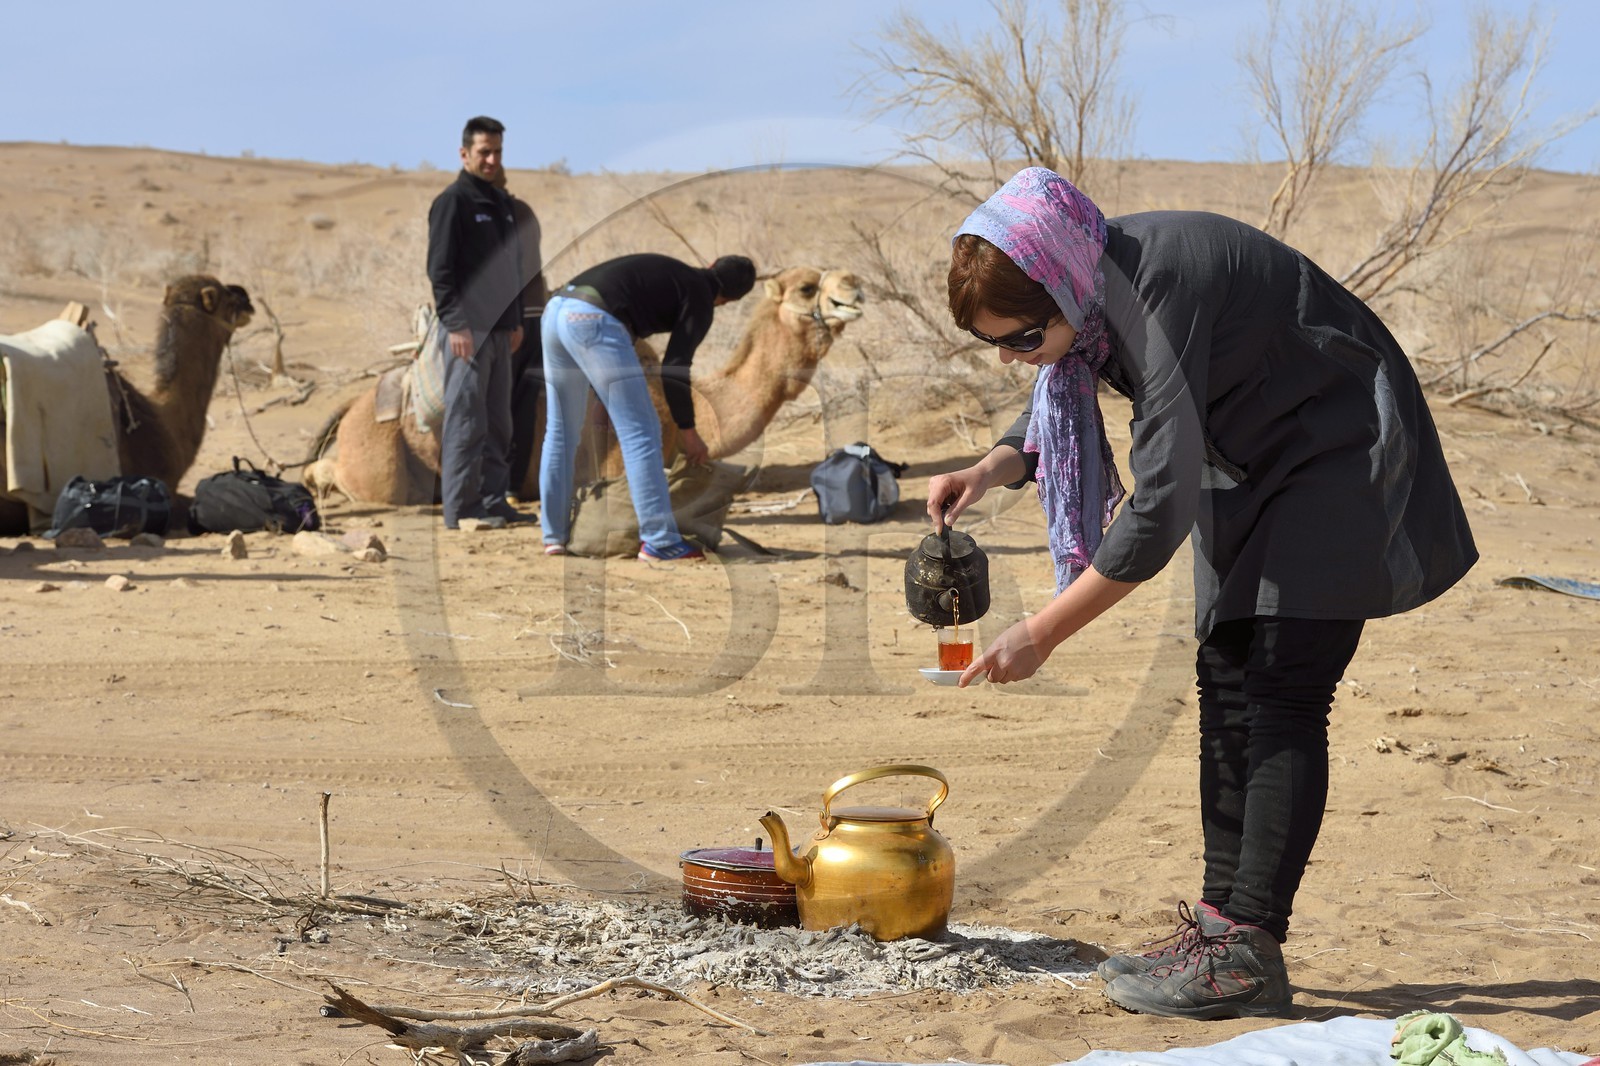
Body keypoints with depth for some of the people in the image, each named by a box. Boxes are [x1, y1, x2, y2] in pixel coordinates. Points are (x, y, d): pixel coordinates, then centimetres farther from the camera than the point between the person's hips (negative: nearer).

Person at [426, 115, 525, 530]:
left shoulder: (501, 204, 18)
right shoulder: (452, 202, -8)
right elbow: (440, 269, -13)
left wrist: (516, 321, 19)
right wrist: (456, 324, -18)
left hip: (499, 329, 8)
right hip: (469, 330, -8)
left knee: (497, 423, 10)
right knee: (466, 424, -7)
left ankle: (493, 501, 16)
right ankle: (461, 508, -6)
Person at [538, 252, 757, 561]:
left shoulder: (665, 269, 29)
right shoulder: (700, 300, 7)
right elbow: (675, 366, 0)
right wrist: (687, 429, 10)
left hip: (556, 308, 8)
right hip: (595, 321, -8)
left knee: (561, 430, 18)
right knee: (641, 432, -2)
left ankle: (555, 535, 24)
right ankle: (659, 541, -4)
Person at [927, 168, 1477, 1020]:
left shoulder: (1165, 289, -35)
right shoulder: (1088, 285, -9)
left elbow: (1161, 505, -35)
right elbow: (1057, 399, 12)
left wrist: (1042, 633, -30)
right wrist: (993, 468, -9)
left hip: (1343, 457, -9)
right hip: (1251, 464, 9)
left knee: (1281, 693, -15)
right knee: (1227, 679, 6)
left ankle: (1250, 953, -17)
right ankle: (1220, 921, 9)